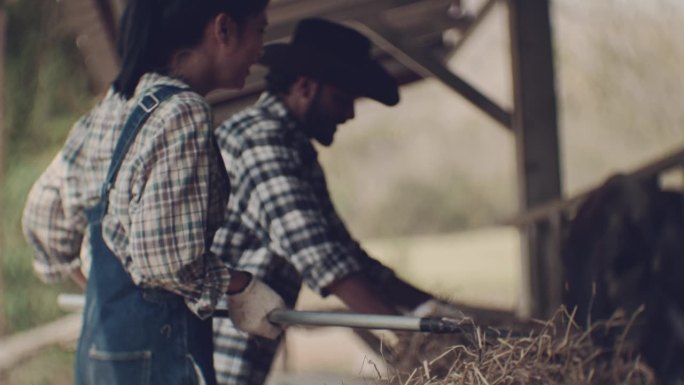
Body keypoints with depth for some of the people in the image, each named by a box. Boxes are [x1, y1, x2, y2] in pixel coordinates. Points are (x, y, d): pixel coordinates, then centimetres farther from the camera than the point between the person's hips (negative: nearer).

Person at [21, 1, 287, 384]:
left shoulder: (112, 108, 10)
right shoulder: (182, 112, -16)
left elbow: (43, 211, 19)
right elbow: (168, 259, -20)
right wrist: (243, 288, -5)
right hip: (158, 351, -9)